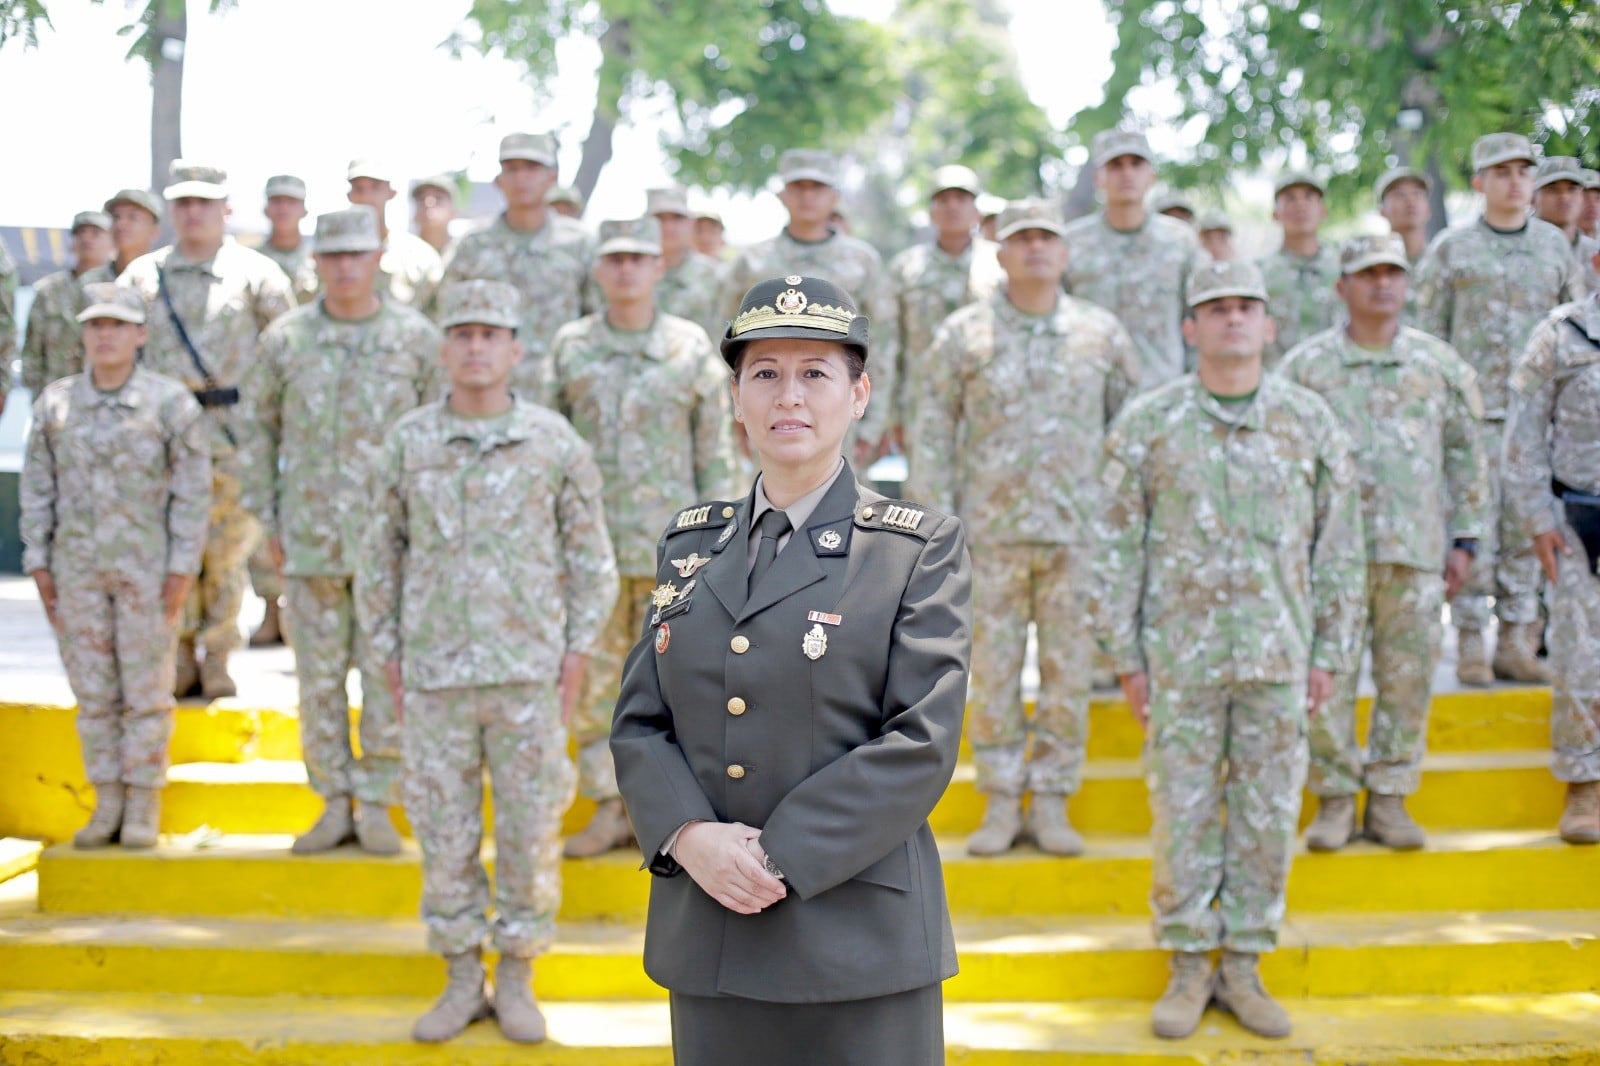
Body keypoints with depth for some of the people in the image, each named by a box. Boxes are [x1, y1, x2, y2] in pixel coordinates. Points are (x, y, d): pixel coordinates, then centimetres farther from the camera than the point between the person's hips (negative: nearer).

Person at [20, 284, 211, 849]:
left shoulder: (171, 403, -7)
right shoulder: (54, 403, 2)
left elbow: (193, 491, -5)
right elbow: (38, 488, 7)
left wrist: (183, 569, -9)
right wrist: (39, 563, 4)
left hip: (148, 565, -3)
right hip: (78, 564, 3)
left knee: (147, 689, 3)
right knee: (92, 689, 8)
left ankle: (144, 809, 13)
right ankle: (107, 806, 18)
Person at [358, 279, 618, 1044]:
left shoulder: (556, 442, -3)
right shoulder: (407, 443, 1)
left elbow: (590, 562, 2)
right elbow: (380, 559, 8)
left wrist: (574, 668, -3)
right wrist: (390, 668, 4)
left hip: (529, 678, -1)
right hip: (436, 679, 1)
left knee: (531, 834, 3)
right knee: (445, 837, 6)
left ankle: (517, 984, 17)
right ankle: (461, 985, 19)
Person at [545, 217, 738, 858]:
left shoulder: (692, 349, -1)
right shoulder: (571, 347, 4)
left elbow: (716, 453, 2)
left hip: (669, 549, -2)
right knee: (592, 683, 4)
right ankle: (608, 811, 15)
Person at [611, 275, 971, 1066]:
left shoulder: (920, 547, -2)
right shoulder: (690, 543, 11)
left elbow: (921, 742, -10)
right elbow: (638, 721, 7)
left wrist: (778, 857, -16)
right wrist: (690, 837, -11)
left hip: (857, 944, -4)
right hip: (707, 942, 4)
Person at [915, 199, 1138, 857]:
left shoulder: (1103, 333, 8)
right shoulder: (963, 334, 3)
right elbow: (933, 432, 4)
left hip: (1079, 533, 1)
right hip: (992, 532, -1)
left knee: (1069, 672, 3)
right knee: (993, 672, 1)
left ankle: (1052, 804, 13)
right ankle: (1000, 806, 11)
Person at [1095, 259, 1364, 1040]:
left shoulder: (1310, 422, 4)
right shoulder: (1148, 424, 0)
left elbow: (1338, 545, 8)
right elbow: (1117, 545, 1)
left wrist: (1331, 653, 4)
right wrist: (1126, 657, -2)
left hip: (1279, 655, 1)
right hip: (1181, 653, -1)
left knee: (1268, 814, 6)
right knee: (1182, 812, 3)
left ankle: (1245, 967, 18)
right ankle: (1189, 967, 16)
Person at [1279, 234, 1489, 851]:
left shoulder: (1439, 364, 9)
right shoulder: (1306, 366, 5)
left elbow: (1466, 455, 13)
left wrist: (1465, 540, 9)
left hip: (1415, 549, 2)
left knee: (1408, 677, 3)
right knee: (1327, 677, -2)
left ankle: (1390, 798, 15)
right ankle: (1334, 799, 10)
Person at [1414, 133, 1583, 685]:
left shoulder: (1555, 245, 12)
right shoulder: (1450, 249, 2)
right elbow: (1428, 333, 2)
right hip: (1474, 411, -3)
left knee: (1529, 530, 4)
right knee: (1475, 529, -4)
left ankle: (1517, 642, 11)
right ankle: (1471, 646, 2)